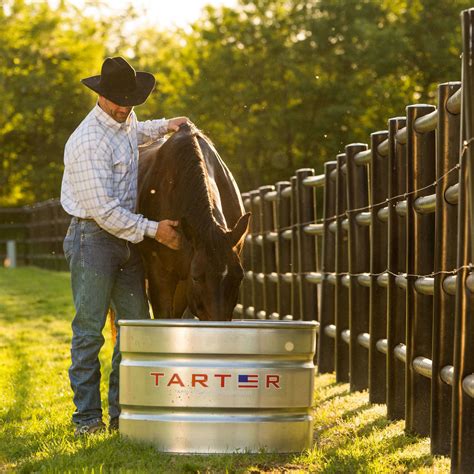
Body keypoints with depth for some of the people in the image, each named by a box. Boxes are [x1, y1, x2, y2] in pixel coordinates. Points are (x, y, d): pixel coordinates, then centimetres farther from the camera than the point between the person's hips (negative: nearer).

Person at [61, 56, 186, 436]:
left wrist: (164, 127, 20)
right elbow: (105, 211, -22)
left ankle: (124, 412, 13)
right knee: (89, 331, -3)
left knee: (136, 326, 7)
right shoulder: (88, 142, -19)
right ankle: (87, 418, 4)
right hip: (93, 237, -8)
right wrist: (153, 230, -18)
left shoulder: (125, 120, 8)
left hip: (126, 238, 9)